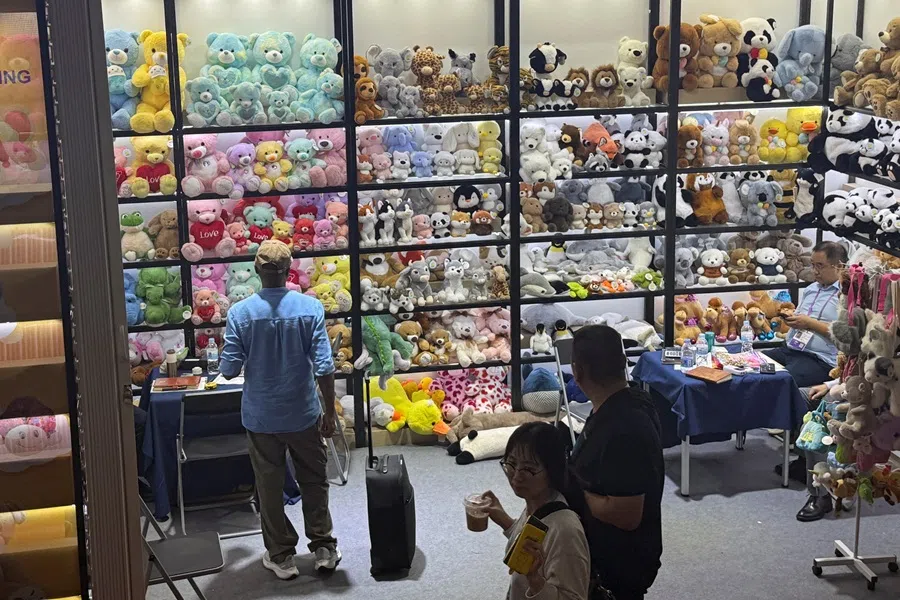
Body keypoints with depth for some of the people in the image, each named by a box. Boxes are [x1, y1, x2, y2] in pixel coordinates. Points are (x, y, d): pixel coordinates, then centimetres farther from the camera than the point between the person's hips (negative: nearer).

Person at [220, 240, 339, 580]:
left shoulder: (240, 313, -11)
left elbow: (228, 370, -9)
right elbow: (324, 367, -13)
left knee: (270, 486, 14)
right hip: (303, 414, 0)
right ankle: (324, 548, 24)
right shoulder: (310, 308, -11)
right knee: (313, 481, 17)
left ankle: (281, 556, 22)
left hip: (261, 417, 0)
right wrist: (330, 412, -3)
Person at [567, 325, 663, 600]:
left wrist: (572, 486, -20)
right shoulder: (632, 399, -3)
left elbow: (626, 515, -30)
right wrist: (572, 472, 0)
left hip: (620, 564, -9)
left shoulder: (622, 431, -33)